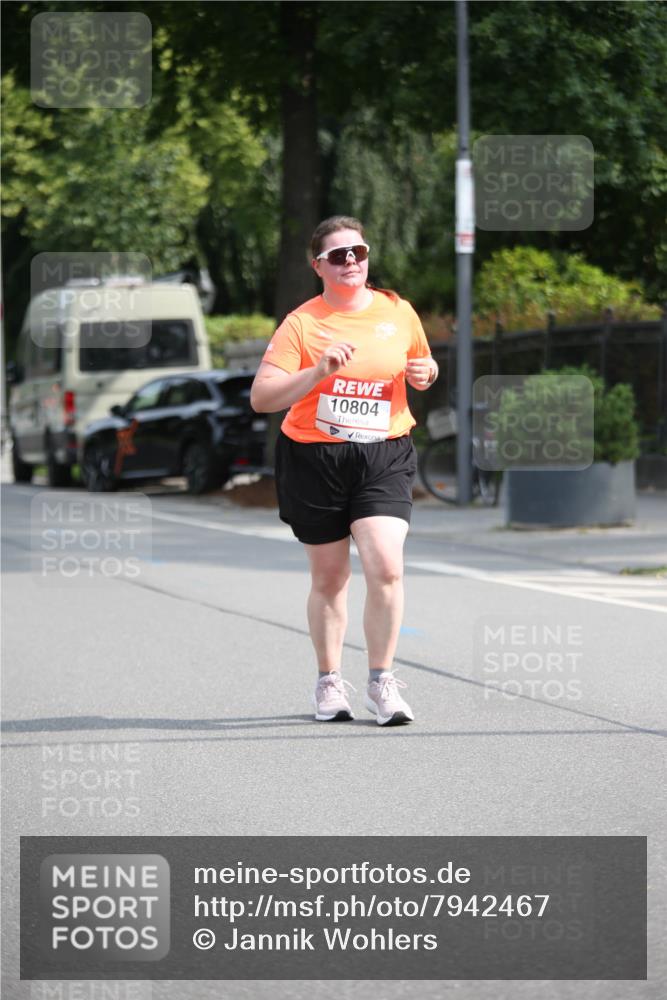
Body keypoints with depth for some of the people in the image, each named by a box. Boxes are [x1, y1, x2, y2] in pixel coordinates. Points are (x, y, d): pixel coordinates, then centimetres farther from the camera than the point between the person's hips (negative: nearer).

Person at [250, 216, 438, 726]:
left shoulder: (398, 312, 6)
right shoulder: (301, 323, -4)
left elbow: (423, 365, 24)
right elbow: (261, 398, -11)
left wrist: (425, 374, -1)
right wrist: (319, 370, -23)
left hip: (384, 458, 1)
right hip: (314, 459, -1)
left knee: (386, 568, -17)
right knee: (329, 578, 8)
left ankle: (382, 680, -3)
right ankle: (330, 682, 26)